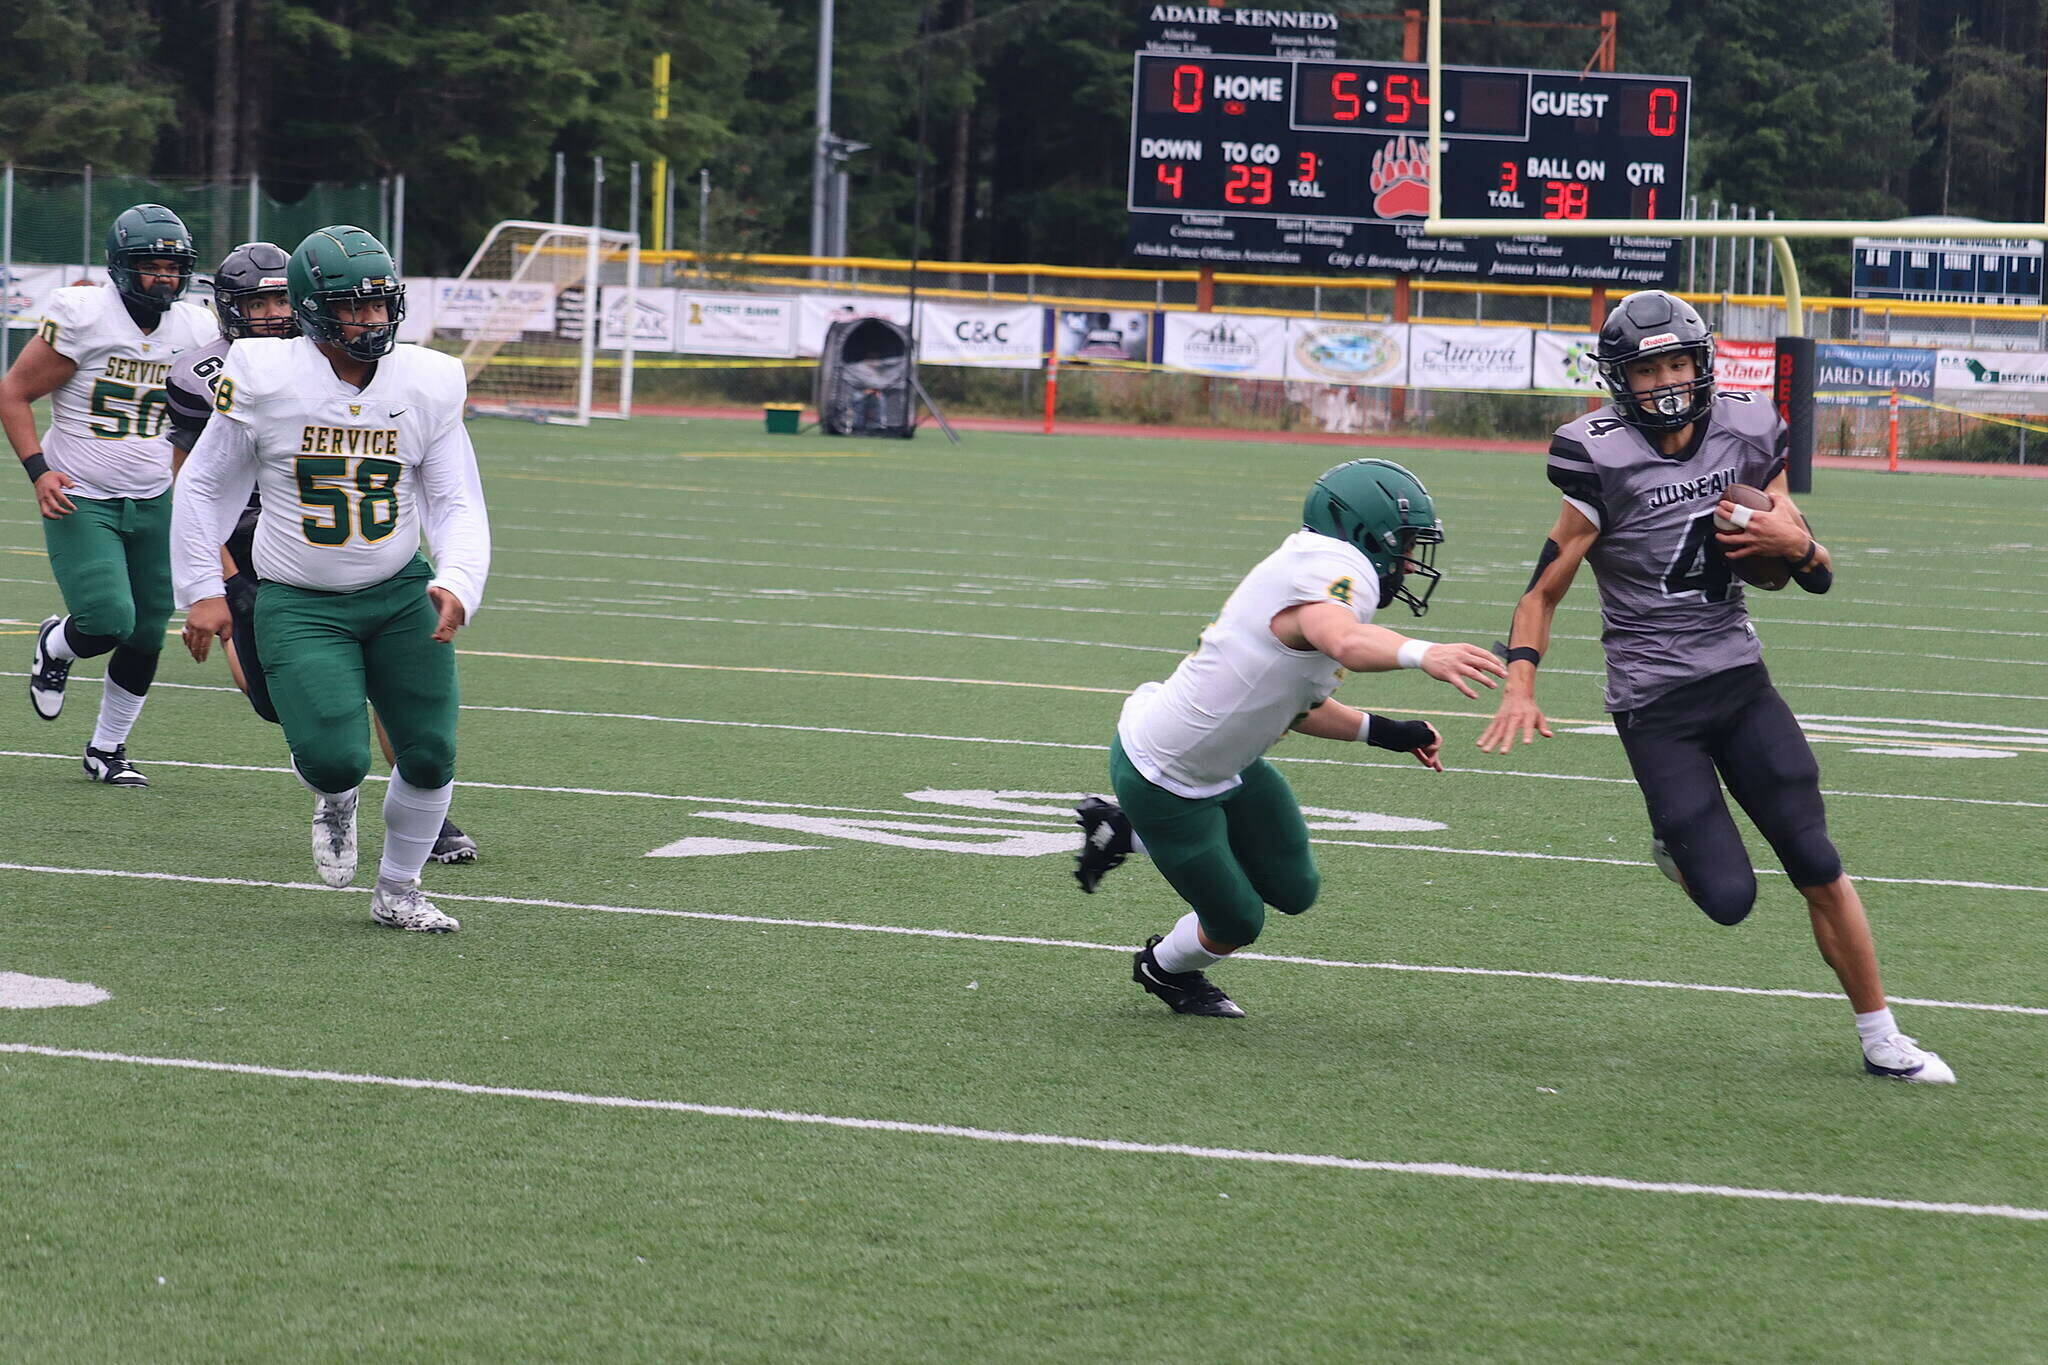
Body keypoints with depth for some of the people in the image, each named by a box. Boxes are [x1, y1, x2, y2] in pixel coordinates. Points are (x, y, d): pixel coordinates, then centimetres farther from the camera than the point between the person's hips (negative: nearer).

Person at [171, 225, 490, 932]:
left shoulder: (427, 385, -3)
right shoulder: (267, 382, -11)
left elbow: (458, 503, 2)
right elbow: (204, 485, 2)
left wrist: (457, 584, -16)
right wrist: (202, 590, -1)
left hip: (400, 594, 3)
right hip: (300, 605, -3)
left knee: (431, 756, -1)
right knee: (335, 758, -19)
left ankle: (397, 892, 24)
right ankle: (335, 799, 22)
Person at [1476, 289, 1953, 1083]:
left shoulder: (1746, 438, 2)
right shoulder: (1604, 463, -13)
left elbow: (1818, 577, 10)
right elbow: (1545, 589, -8)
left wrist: (1793, 545, -13)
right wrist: (1519, 686, -21)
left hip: (1741, 680, 4)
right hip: (1656, 702, -4)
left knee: (1818, 867, 0)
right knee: (1728, 899, -10)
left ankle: (1881, 1039, 13)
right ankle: (1679, 842, 26)